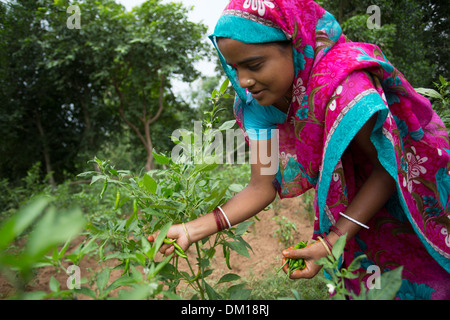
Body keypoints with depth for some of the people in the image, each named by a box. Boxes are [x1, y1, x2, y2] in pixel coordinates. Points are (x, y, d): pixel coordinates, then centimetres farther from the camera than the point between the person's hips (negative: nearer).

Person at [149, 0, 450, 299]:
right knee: (355, 276, 15)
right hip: (349, 198, 5)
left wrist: (332, 241, -29)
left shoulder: (343, 85, -36)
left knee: (424, 285, 7)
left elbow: (386, 167, -23)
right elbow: (262, 186, -17)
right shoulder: (257, 105, -16)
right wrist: (193, 229, -27)